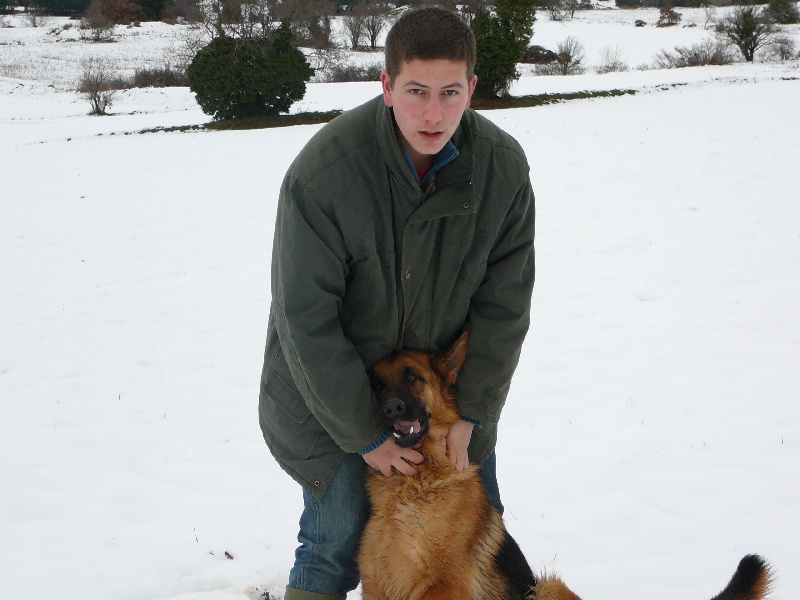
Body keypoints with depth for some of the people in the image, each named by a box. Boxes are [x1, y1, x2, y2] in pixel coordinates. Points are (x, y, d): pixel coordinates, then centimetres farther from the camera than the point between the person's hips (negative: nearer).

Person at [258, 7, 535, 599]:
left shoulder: (504, 166, -16)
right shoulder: (323, 171, -28)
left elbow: (504, 302, -7)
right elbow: (307, 319, -22)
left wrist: (471, 413, -10)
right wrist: (365, 435, -17)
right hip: (331, 388, -3)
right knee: (335, 548, 0)